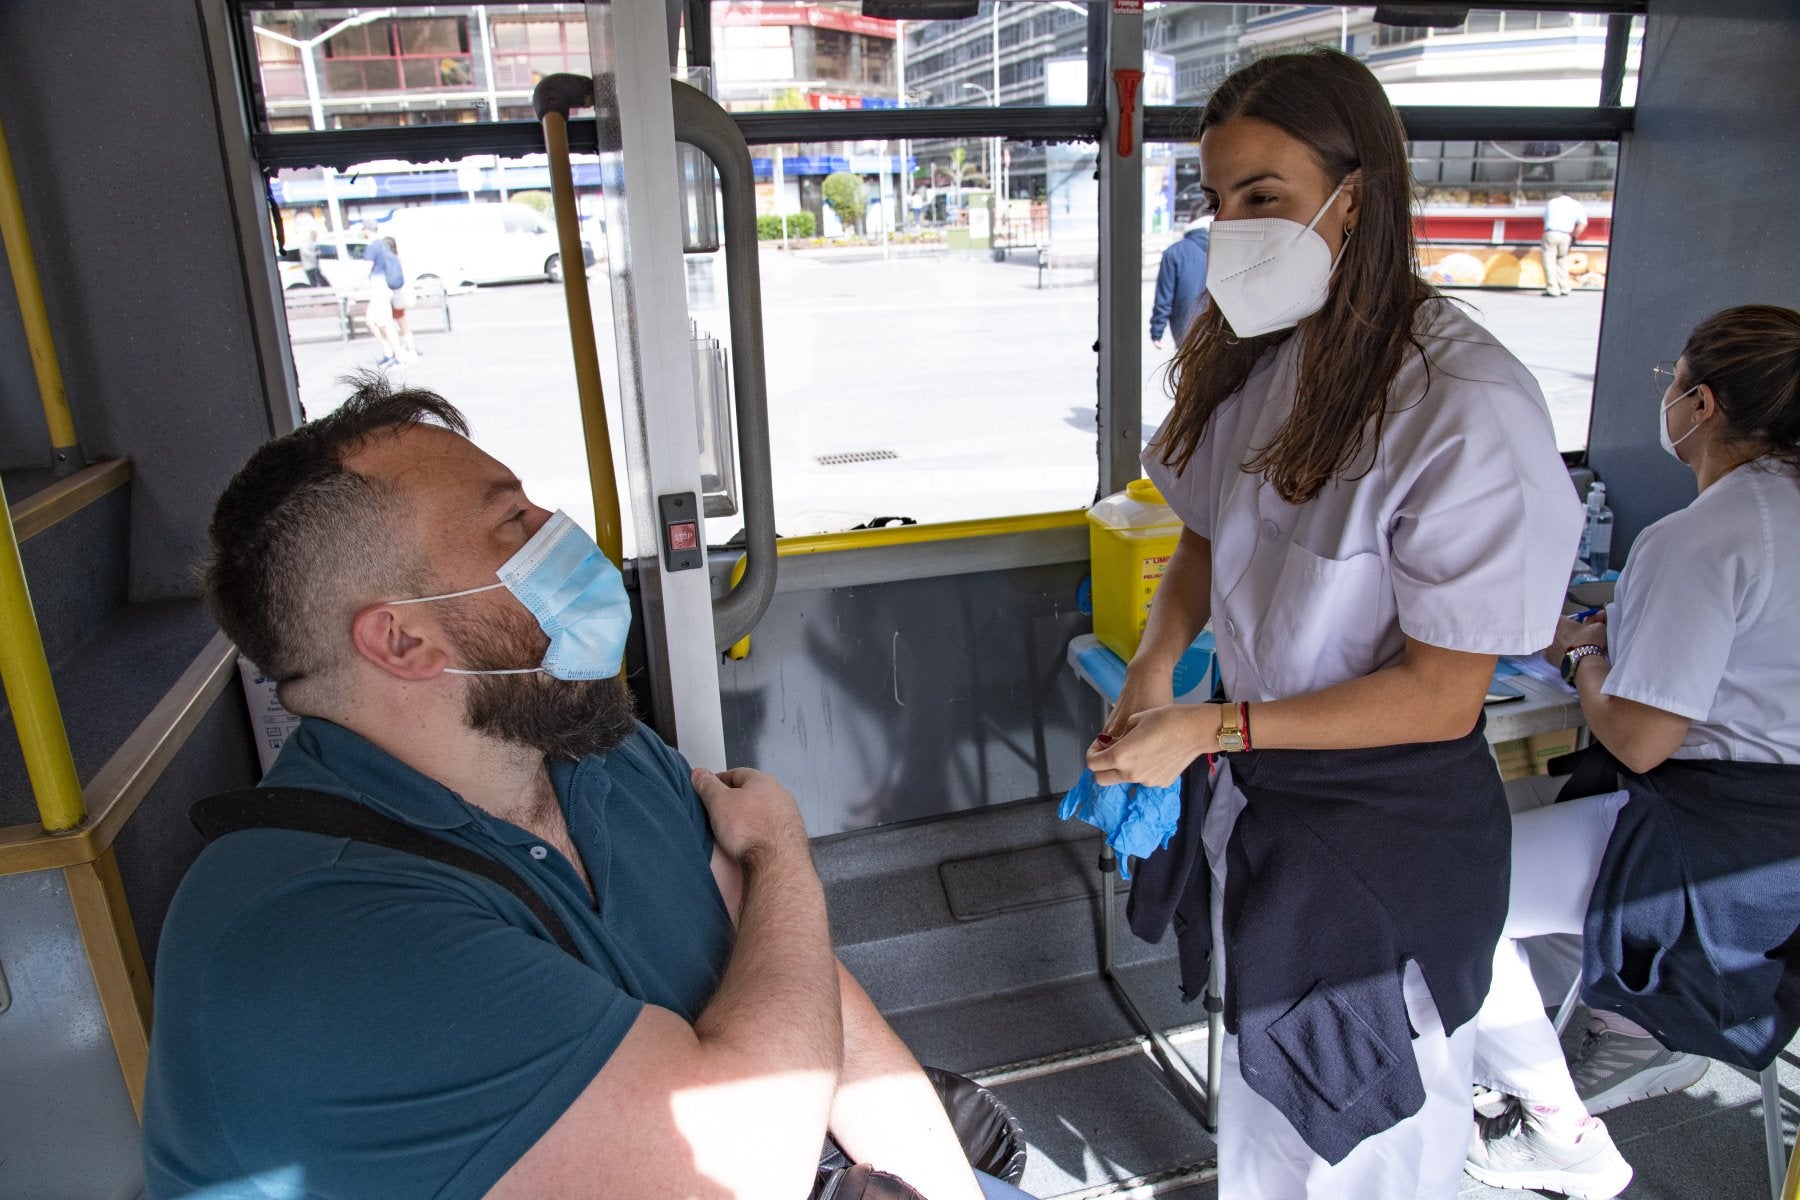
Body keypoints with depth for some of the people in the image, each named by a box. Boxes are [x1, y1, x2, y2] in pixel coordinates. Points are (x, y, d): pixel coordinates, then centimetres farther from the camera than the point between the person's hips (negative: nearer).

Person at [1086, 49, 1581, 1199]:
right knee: (1264, 1078, 24)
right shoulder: (1256, 359, -2)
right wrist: (1154, 666, -8)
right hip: (1257, 787, 6)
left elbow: (1442, 694, -22)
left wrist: (1212, 730, -22)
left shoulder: (1468, 406, -25)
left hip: (1391, 824, -6)